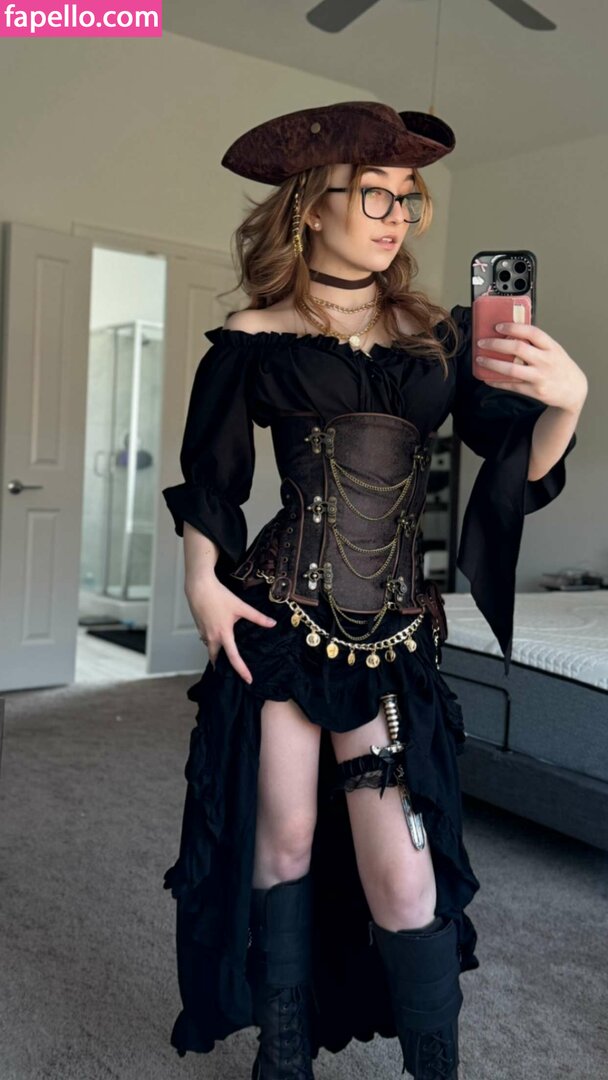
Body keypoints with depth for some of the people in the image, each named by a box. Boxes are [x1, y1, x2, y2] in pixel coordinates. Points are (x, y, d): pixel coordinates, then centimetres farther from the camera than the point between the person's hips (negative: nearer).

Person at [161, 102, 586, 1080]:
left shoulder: (439, 337, 8)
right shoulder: (255, 339, 3)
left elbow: (520, 464, 3)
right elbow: (208, 482, 9)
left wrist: (565, 401, -16)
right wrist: (202, 582, -4)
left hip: (393, 631, 1)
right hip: (277, 619, -1)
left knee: (403, 870, -3)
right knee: (283, 839, 8)